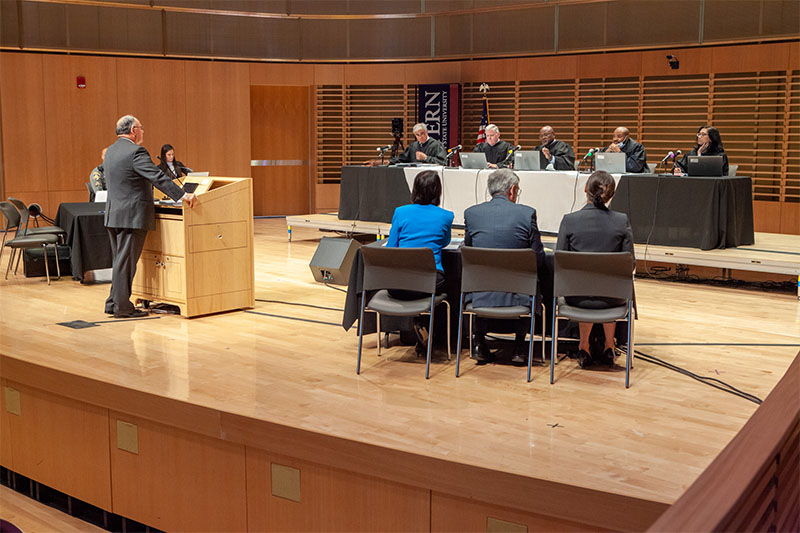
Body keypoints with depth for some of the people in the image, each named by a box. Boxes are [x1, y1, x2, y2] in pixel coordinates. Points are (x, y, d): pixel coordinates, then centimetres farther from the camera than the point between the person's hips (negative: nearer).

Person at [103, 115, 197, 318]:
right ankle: (122, 307, 2)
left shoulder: (110, 151, 14)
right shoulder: (136, 151, -14)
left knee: (120, 261, 15)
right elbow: (158, 177, -22)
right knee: (126, 261, -3)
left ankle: (113, 303, 19)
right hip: (132, 215, -9)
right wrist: (182, 195, -23)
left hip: (113, 215, 9)